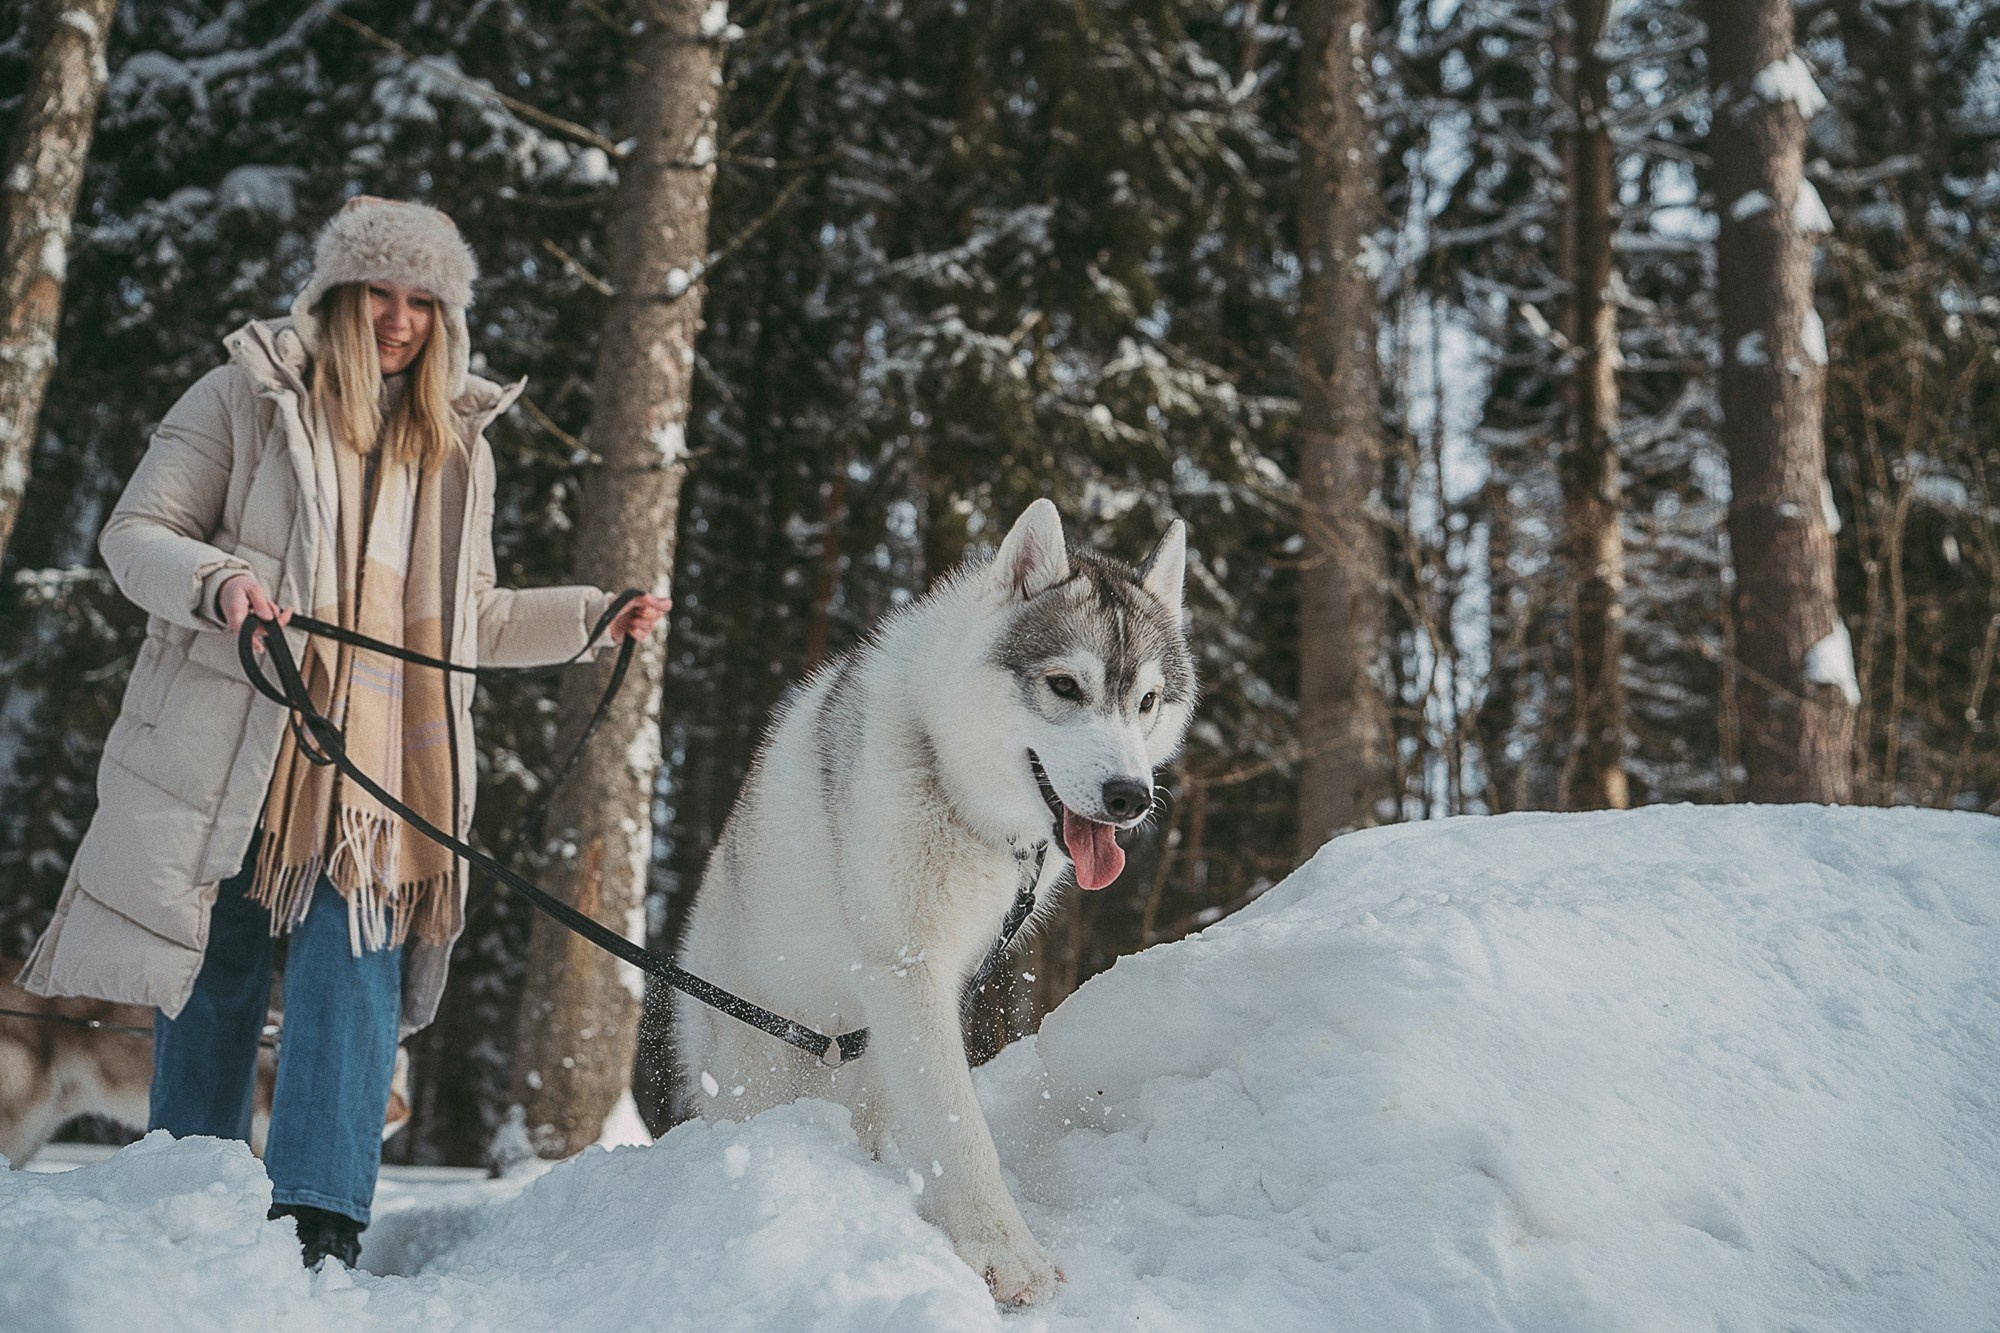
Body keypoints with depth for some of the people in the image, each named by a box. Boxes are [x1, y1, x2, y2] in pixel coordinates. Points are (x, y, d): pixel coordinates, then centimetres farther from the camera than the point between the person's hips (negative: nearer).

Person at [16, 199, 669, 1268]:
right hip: (228, 751, -2)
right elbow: (135, 534, 3)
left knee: (353, 979, -10)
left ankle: (321, 1222, -10)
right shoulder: (247, 397, 6)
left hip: (377, 769, 3)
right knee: (210, 984, 3)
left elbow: (465, 617, 25)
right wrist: (218, 581, -17)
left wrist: (591, 616, 15)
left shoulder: (457, 441, 19)